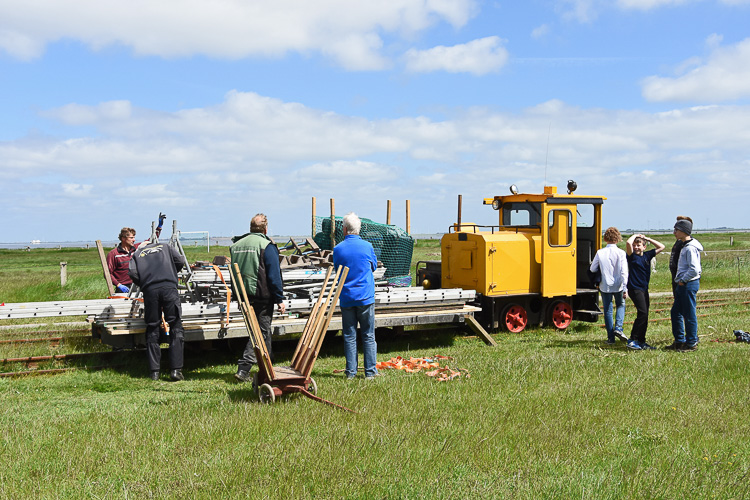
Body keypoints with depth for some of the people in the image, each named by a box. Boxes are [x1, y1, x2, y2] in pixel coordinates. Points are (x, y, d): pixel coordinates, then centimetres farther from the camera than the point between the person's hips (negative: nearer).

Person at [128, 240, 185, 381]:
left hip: (149, 290, 1)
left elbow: (133, 273, 6)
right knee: (176, 328, 1)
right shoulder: (164, 247, 27)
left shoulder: (137, 254, 24)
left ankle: (154, 372, 8)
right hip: (169, 287, -1)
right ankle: (176, 369, -7)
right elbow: (180, 261, 14)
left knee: (152, 330, 9)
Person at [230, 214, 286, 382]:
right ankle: (243, 368, -7)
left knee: (259, 330, 17)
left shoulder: (236, 245, 11)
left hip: (243, 296, 7)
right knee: (261, 332, -1)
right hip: (262, 297, -7)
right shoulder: (266, 245, -9)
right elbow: (274, 275, -11)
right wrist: (279, 299, -7)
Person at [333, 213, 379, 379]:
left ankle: (350, 372, 10)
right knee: (368, 336, 5)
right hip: (365, 297, -1)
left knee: (349, 336, 7)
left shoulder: (338, 249, -3)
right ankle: (370, 371, 7)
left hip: (346, 298, 1)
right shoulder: (367, 246, -5)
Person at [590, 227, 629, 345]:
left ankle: (610, 337, 12)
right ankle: (618, 328, 3)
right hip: (618, 286, 0)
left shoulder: (600, 253, -8)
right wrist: (625, 289, -9)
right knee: (621, 305, 24)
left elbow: (592, 269, 0)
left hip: (605, 286, 0)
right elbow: (624, 272, -13)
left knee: (608, 310, 11)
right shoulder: (621, 253, -11)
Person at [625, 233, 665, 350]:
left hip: (644, 289, 7)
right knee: (642, 313, -17)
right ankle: (632, 340, -13)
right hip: (634, 288, -7)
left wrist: (648, 238, 12)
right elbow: (628, 242, -24)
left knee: (645, 315, 8)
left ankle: (641, 342, 15)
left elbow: (661, 247, 18)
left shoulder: (647, 255, 10)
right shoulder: (632, 256, -6)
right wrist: (635, 235, -4)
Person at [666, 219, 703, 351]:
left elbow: (694, 270, -24)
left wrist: (683, 280, -15)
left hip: (689, 284, -10)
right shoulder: (684, 246, 14)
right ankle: (679, 341, 21)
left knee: (689, 315, -2)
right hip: (682, 285, 10)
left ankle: (691, 343, 7)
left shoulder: (690, 248, -17)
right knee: (676, 312, 14)